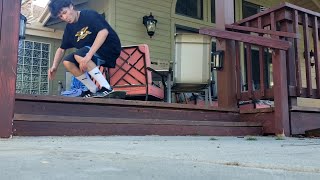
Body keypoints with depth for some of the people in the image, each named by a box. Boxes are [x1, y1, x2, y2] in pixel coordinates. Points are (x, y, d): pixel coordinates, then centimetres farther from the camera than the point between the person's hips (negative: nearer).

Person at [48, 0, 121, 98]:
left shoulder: (89, 15, -15)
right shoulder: (69, 28, 8)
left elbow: (104, 31, -31)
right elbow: (61, 49, 15)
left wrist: (89, 55, -38)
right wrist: (54, 66, -4)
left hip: (110, 48, -8)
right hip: (92, 52, 8)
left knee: (79, 56, -28)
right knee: (67, 62, -7)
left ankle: (106, 88, -24)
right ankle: (94, 90, -2)